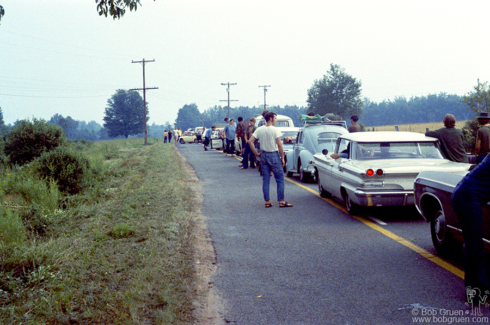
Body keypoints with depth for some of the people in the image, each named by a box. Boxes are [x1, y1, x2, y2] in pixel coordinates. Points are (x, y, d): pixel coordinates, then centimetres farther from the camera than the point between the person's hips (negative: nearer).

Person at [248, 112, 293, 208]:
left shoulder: (259, 130, 4)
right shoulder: (275, 130, -11)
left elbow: (250, 141, -1)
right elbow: (279, 145, -15)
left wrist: (256, 153, 4)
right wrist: (282, 158, -7)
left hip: (264, 155, 5)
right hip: (273, 155, -5)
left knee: (266, 179, 9)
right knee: (280, 179, 3)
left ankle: (267, 201, 11)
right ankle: (281, 201, 2)